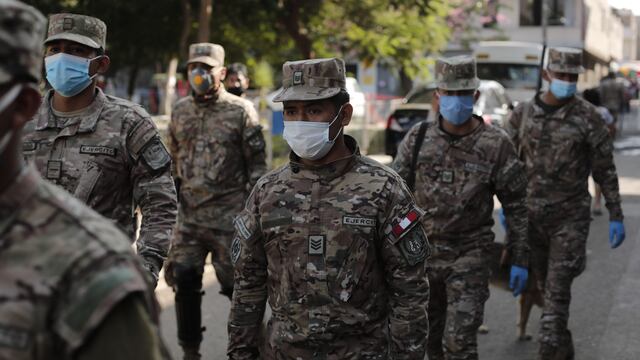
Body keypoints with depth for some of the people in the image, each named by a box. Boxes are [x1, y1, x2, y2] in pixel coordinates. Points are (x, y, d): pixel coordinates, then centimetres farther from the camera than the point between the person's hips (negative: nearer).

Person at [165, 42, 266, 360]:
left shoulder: (240, 111, -4)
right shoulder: (180, 111, 11)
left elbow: (256, 165, -4)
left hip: (229, 216, -4)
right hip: (189, 214, 5)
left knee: (236, 284, 2)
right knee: (183, 281, 3)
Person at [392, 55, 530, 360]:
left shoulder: (496, 144, -9)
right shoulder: (418, 138, -4)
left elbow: (516, 206, -3)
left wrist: (520, 260, -4)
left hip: (470, 257, -3)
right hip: (423, 252, 3)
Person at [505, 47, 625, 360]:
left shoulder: (588, 117, -9)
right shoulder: (523, 113, -1)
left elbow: (605, 170, -5)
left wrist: (616, 217, -6)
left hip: (571, 218, -4)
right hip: (532, 217, 4)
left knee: (557, 291, -8)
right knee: (546, 287, 15)